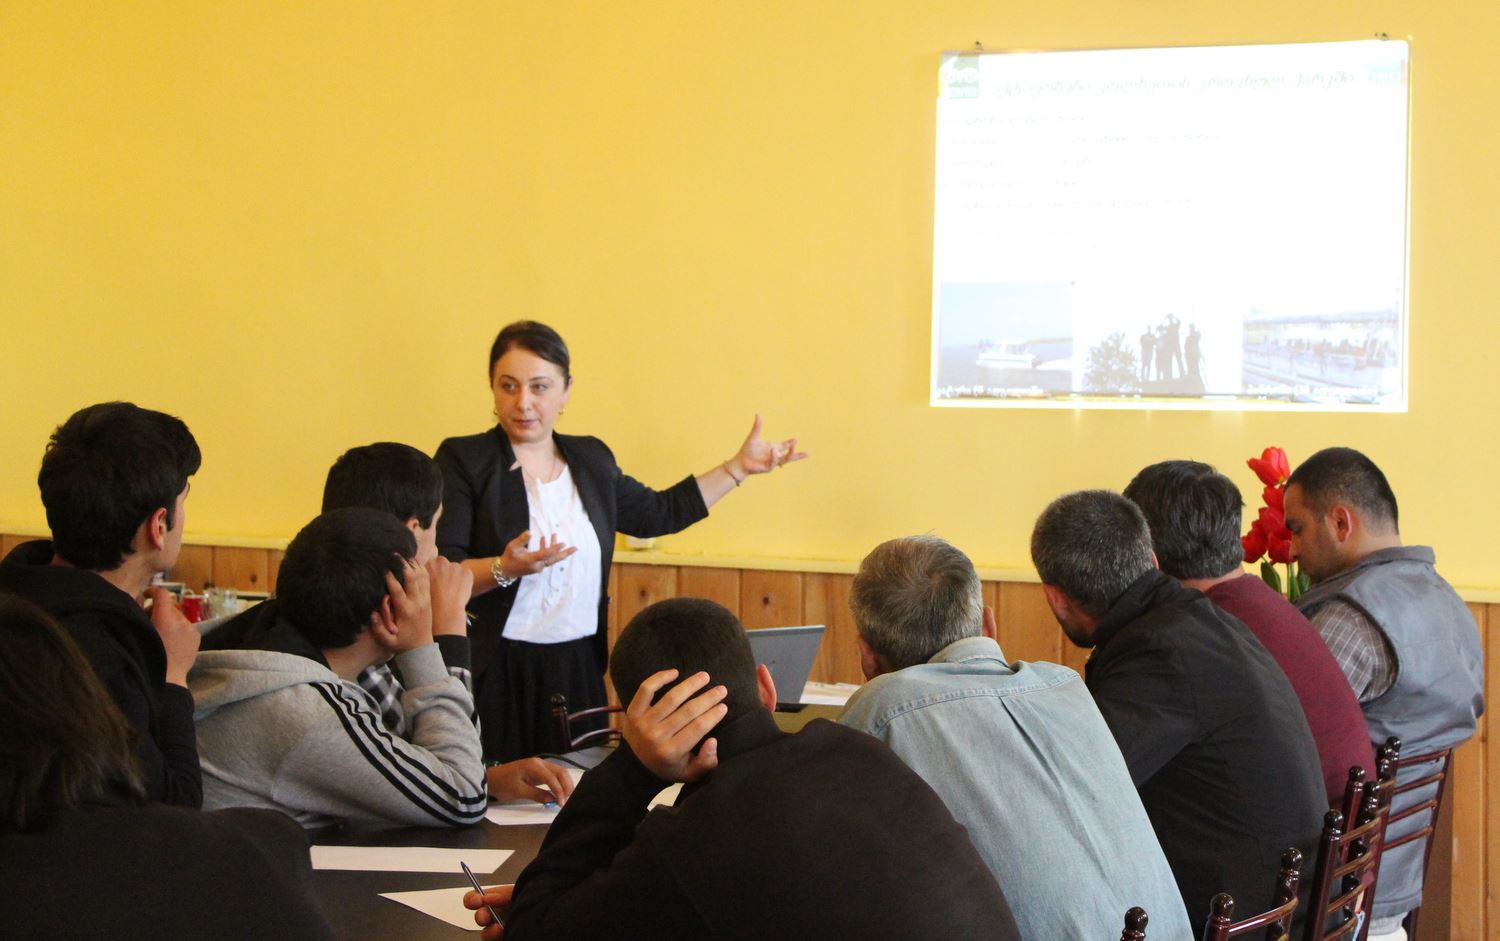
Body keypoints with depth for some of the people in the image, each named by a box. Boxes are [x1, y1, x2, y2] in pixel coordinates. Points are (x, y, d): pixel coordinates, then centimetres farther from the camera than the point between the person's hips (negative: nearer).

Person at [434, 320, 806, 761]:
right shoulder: (462, 460, -5)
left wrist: (739, 467, 25)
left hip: (579, 671, 5)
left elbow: (659, 513, 26)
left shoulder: (591, 459, 12)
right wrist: (505, 569, -29)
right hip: (494, 675, -5)